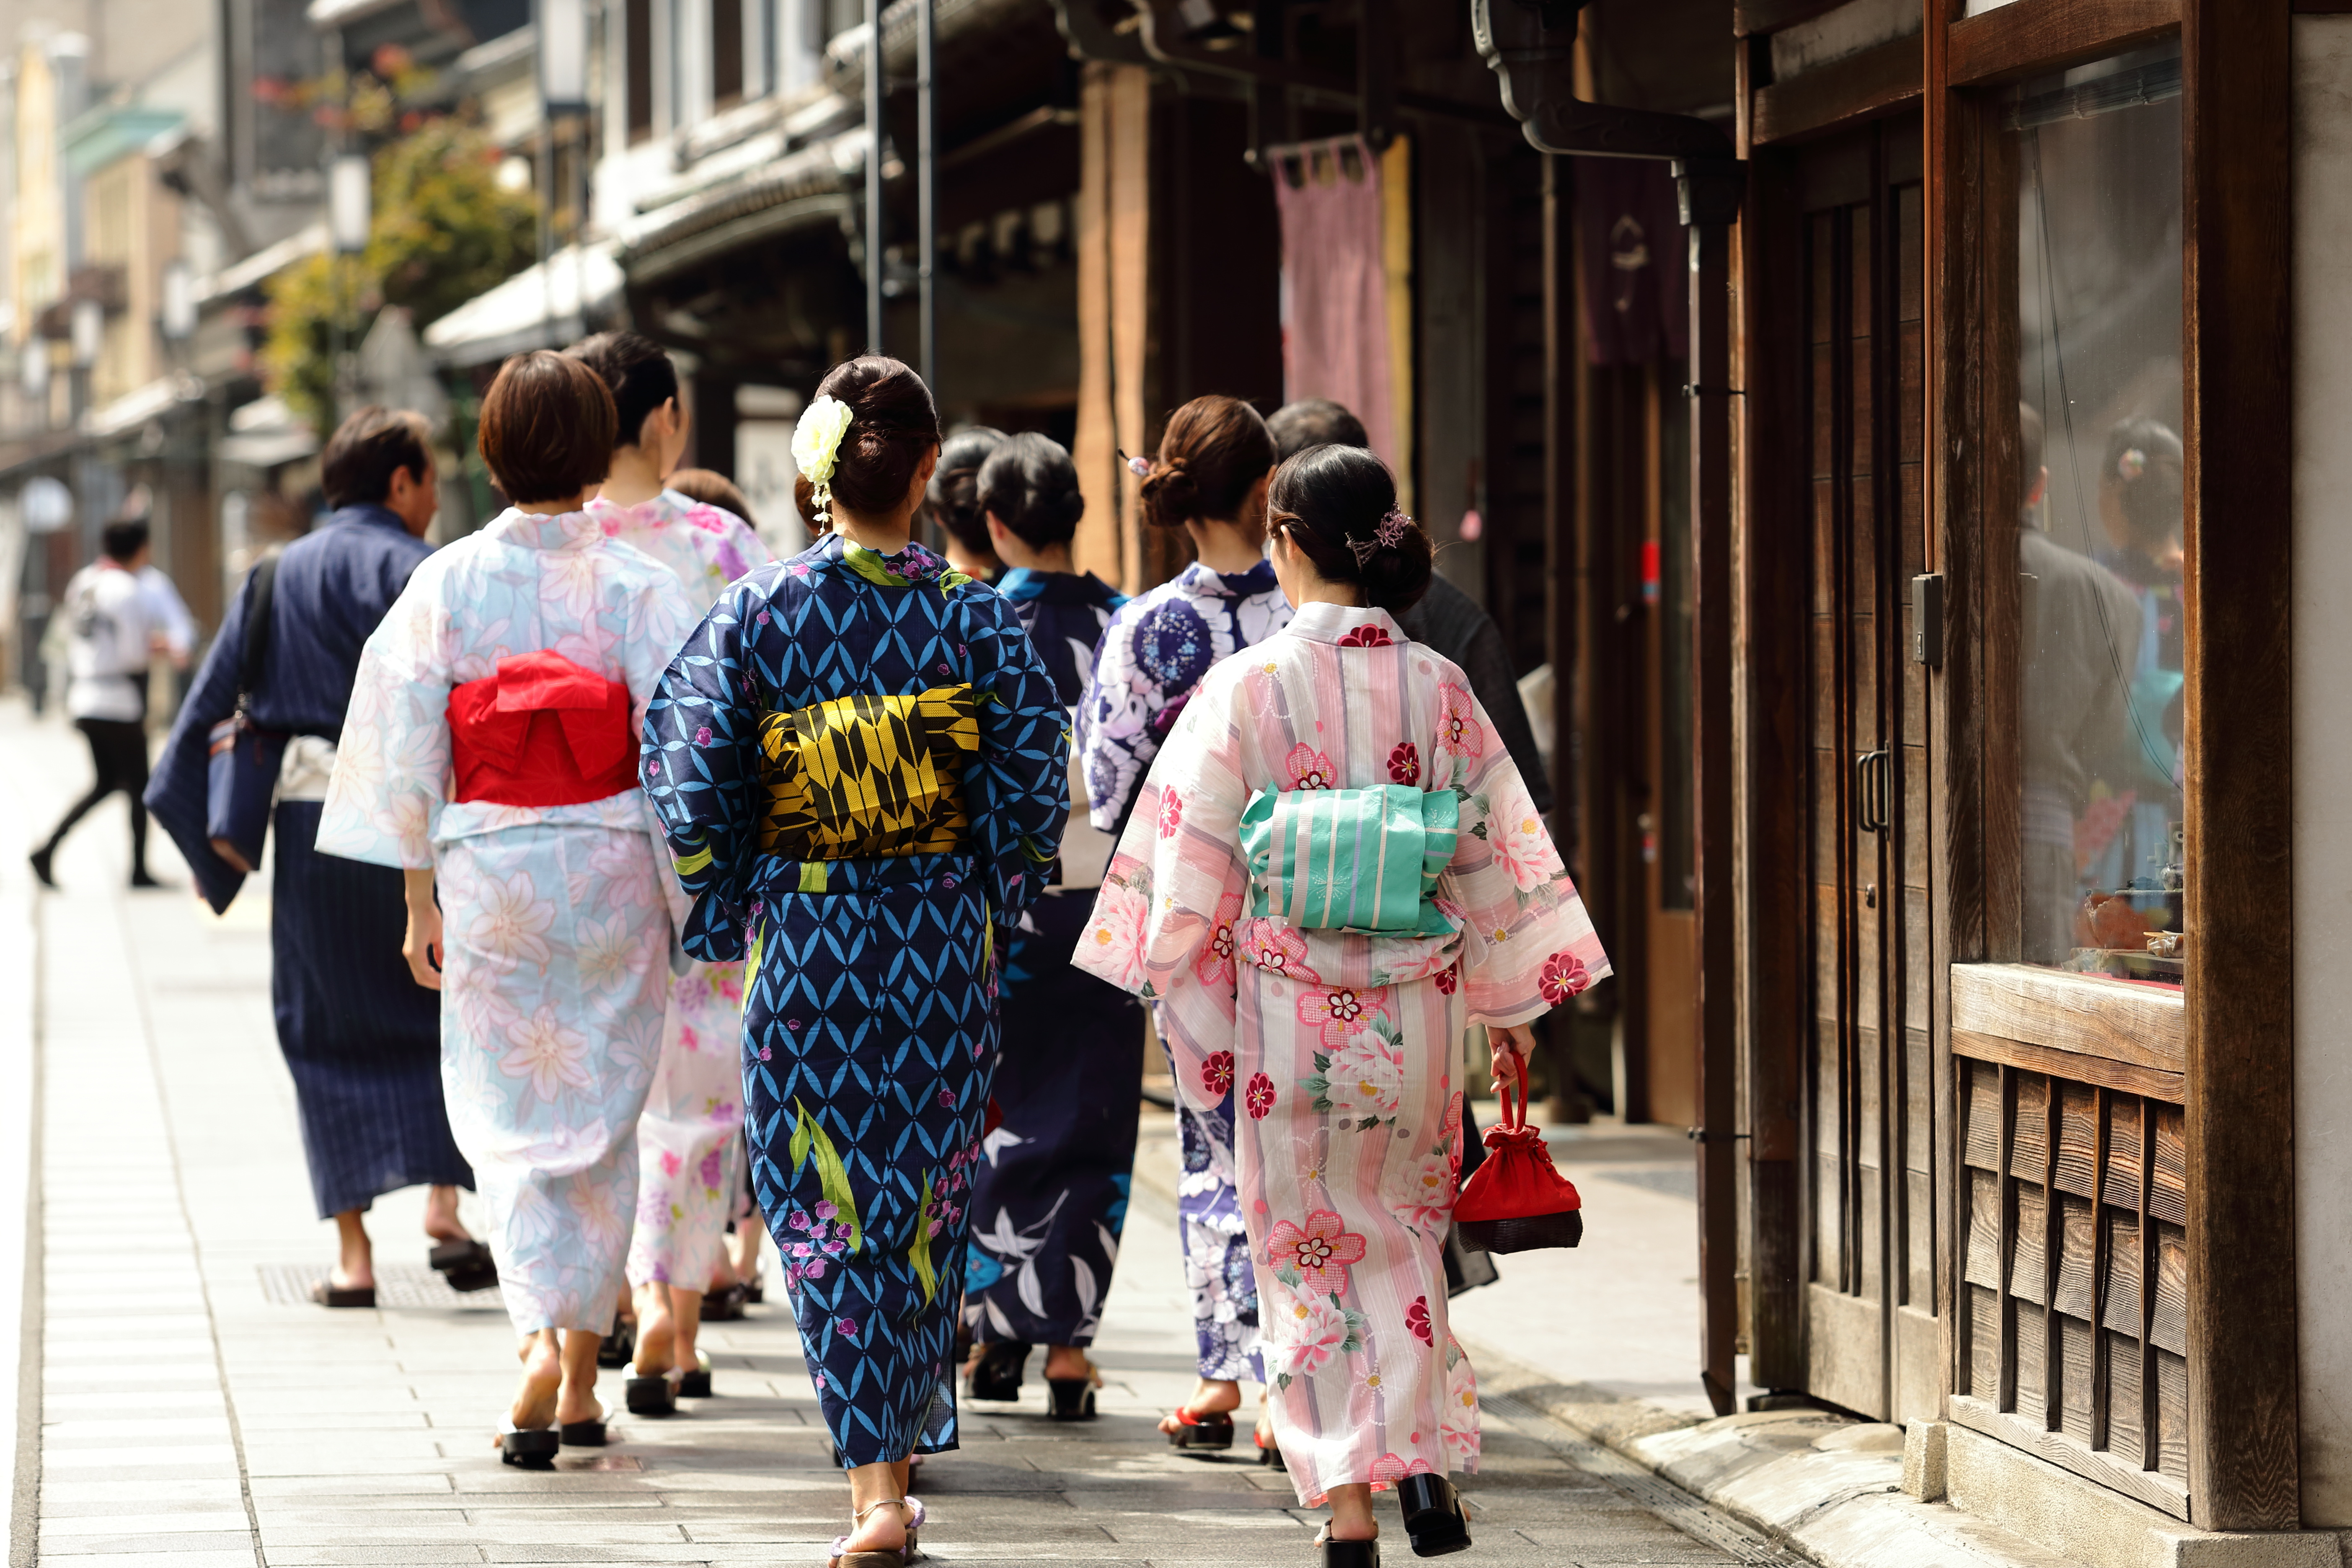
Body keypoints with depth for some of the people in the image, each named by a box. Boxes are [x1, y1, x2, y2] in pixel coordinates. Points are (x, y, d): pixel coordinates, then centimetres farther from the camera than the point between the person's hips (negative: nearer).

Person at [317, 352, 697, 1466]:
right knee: (601, 1115, 13)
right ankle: (581, 1381, 18)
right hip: (613, 870, 0)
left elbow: (405, 749, -2)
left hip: (488, 872, 0)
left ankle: (541, 1342, -17)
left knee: (510, 1120, 6)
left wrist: (419, 902, 5)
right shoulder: (637, 584, -6)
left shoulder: (448, 582, -4)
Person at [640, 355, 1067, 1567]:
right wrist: (990, 912, 10)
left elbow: (691, 793, -7)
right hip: (944, 950, 1)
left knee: (829, 1209, 3)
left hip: (802, 943, -1)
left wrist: (720, 921, 9)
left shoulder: (753, 616, -8)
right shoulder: (973, 617, -7)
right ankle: (907, 1433, 30)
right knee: (928, 1201, 16)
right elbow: (1030, 794, -6)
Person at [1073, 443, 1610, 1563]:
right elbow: (1501, 853, 3)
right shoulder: (1439, 688, -2)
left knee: (1307, 1247, 8)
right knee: (1402, 1231, 19)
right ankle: (1422, 1459, 4)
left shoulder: (1248, 688, -10)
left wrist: (1187, 1008, 4)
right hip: (1413, 1012, 2)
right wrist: (1513, 1009, 13)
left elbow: (1188, 865, -7)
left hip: (1288, 1015, -2)